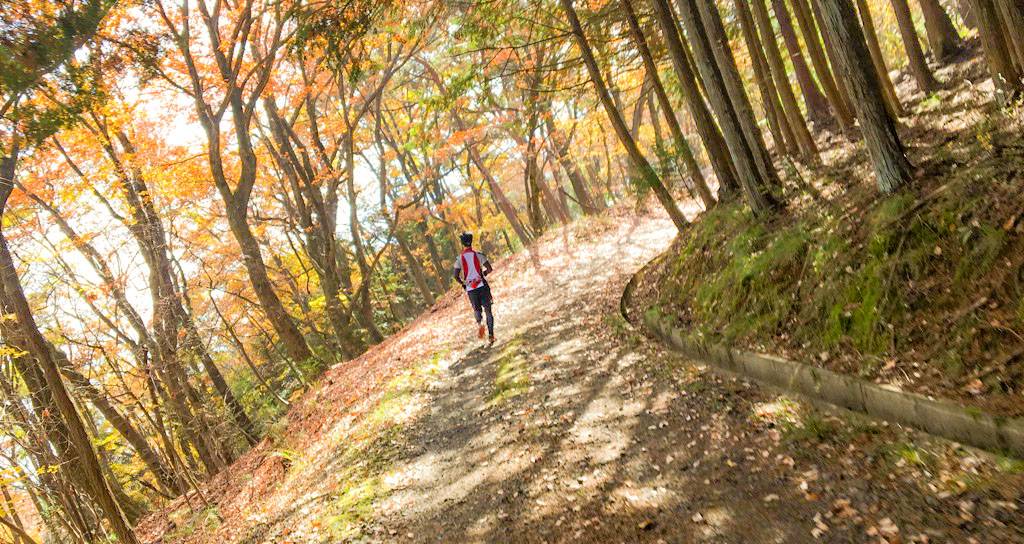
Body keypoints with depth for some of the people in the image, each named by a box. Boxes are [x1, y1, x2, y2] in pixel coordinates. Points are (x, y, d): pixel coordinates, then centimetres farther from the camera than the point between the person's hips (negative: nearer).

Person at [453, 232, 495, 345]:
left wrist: (463, 284, 12)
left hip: (470, 289, 1)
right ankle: (491, 335, -1)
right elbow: (489, 269, -8)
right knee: (487, 310, 7)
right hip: (482, 286, -1)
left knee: (477, 309, 20)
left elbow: (456, 276, -6)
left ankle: (479, 323, -12)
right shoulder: (478, 255, -2)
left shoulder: (459, 259, -1)